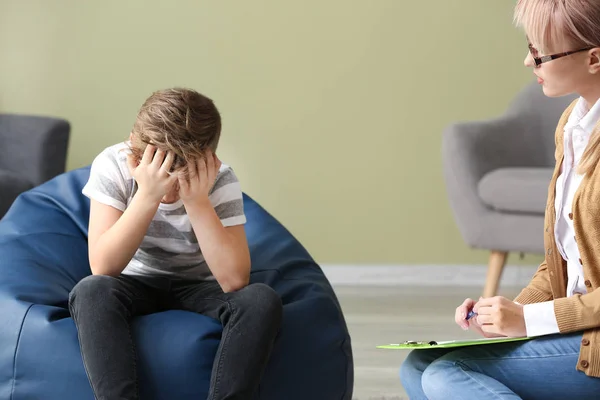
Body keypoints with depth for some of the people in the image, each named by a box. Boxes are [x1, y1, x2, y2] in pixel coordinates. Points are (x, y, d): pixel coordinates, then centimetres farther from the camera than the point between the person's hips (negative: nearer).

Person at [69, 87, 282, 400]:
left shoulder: (220, 180, -21)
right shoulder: (113, 164, -21)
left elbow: (234, 279, -30)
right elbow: (102, 268, -29)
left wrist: (198, 201, -36)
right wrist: (147, 196, -38)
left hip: (198, 287, 0)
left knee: (261, 300, -31)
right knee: (90, 291, -35)